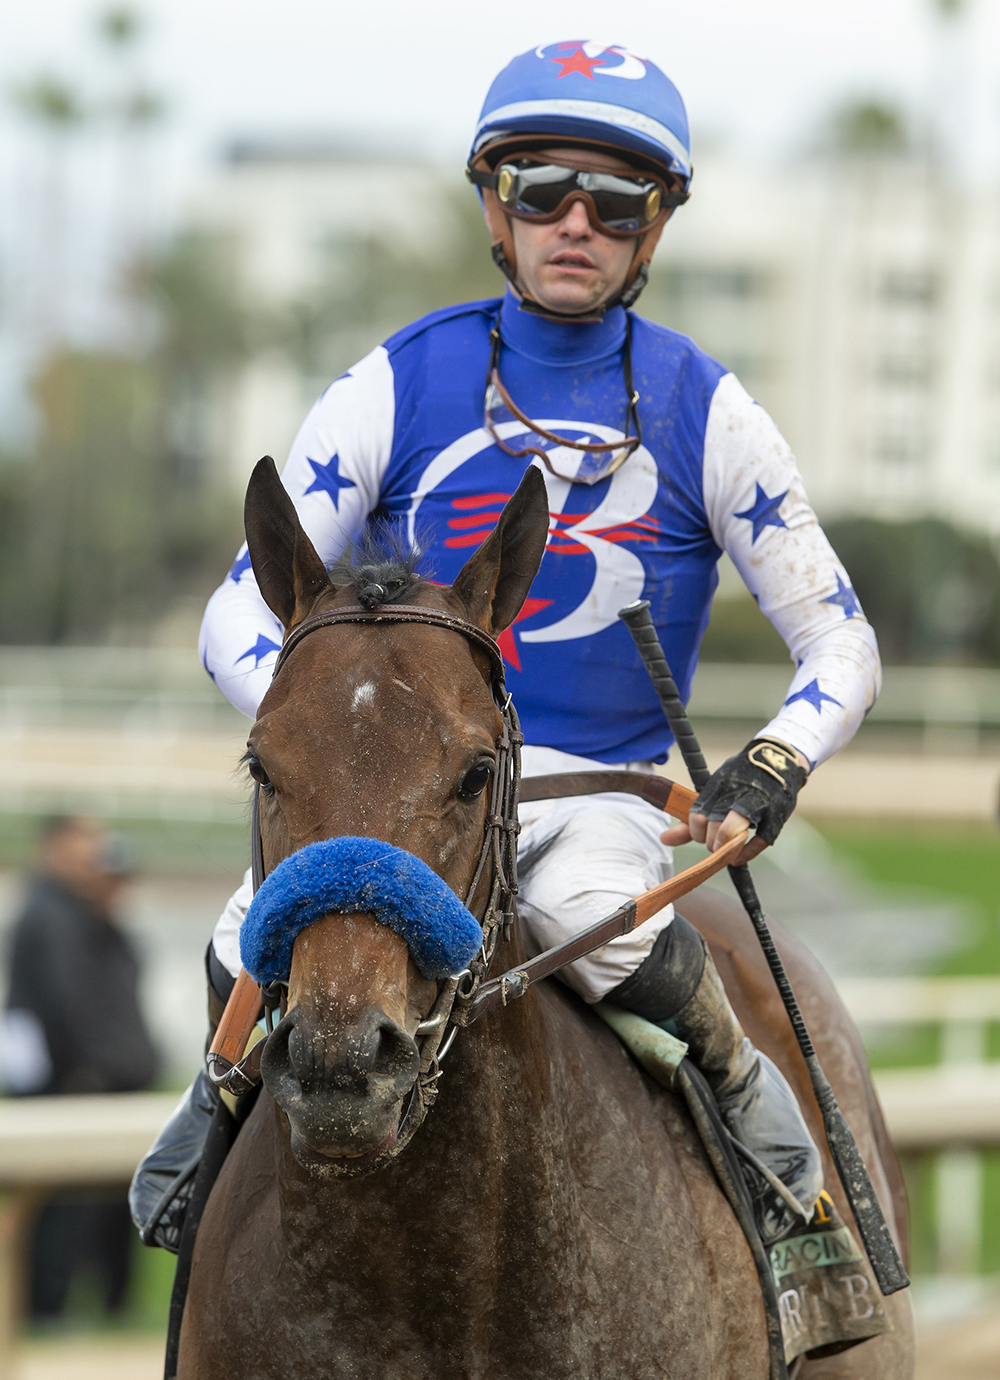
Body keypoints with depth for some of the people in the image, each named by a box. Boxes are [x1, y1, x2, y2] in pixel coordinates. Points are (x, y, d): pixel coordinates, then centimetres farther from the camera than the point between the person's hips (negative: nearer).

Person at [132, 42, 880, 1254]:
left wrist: (774, 765, -15)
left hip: (599, 796, -1)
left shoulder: (706, 416, 2)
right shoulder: (396, 391, 1)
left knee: (599, 917, -37)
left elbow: (839, 646, 6)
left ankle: (752, 1100, -8)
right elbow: (239, 615, 0)